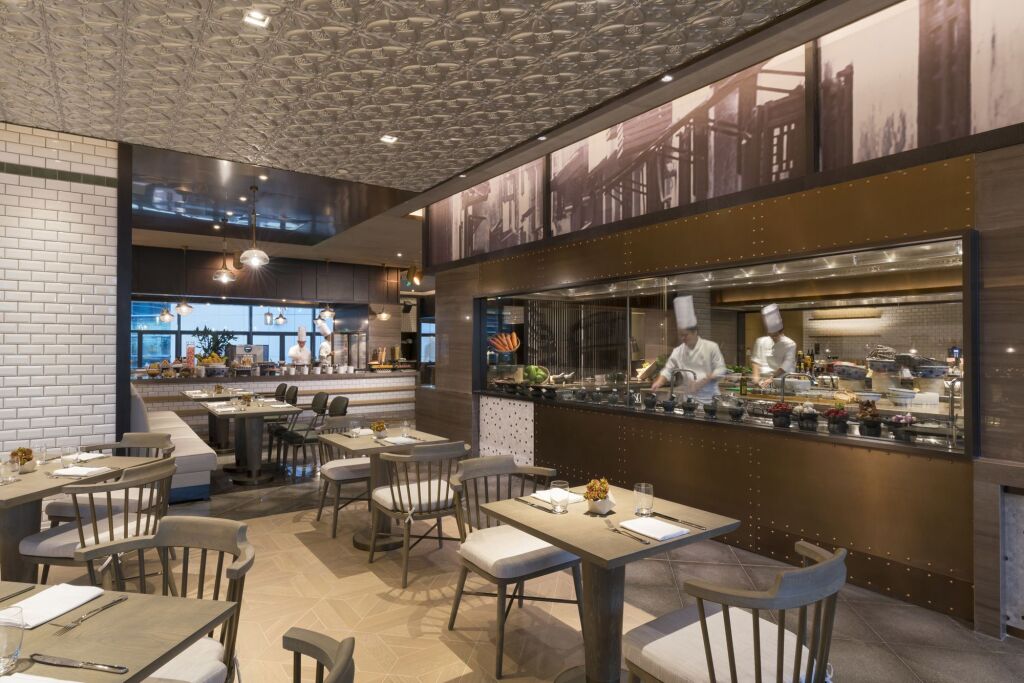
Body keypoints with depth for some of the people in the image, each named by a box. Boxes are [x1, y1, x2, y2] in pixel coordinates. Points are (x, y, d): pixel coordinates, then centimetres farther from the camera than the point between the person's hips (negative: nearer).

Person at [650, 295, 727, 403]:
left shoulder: (711, 347, -4)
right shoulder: (677, 351, 3)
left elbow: (720, 370, -4)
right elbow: (668, 370, 1)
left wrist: (701, 383, -16)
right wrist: (658, 383, -18)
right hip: (689, 398, 2)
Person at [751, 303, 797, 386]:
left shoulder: (790, 344, -2)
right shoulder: (761, 341, 8)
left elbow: (786, 366, -10)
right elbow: (756, 360, 7)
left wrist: (772, 378, -19)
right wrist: (756, 375, -8)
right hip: (763, 380, 2)